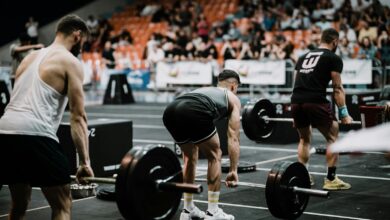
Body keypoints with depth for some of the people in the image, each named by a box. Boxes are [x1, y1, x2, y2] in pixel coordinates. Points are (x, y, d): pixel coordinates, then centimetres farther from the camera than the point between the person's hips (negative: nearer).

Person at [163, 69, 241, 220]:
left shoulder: (204, 90, 45)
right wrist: (233, 170, 23)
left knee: (189, 156, 28)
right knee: (214, 156, 15)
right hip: (194, 112, -6)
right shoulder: (233, 99, 31)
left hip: (170, 111, 6)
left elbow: (193, 144, 45)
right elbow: (233, 138, 22)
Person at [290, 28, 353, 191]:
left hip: (296, 102, 6)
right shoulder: (333, 58, 9)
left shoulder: (303, 57, 28)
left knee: (304, 139, 26)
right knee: (333, 138, 9)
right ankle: (331, 180, 7)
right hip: (315, 102, -6)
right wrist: (344, 114, 7)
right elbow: (337, 88, 4)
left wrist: (297, 115, 33)